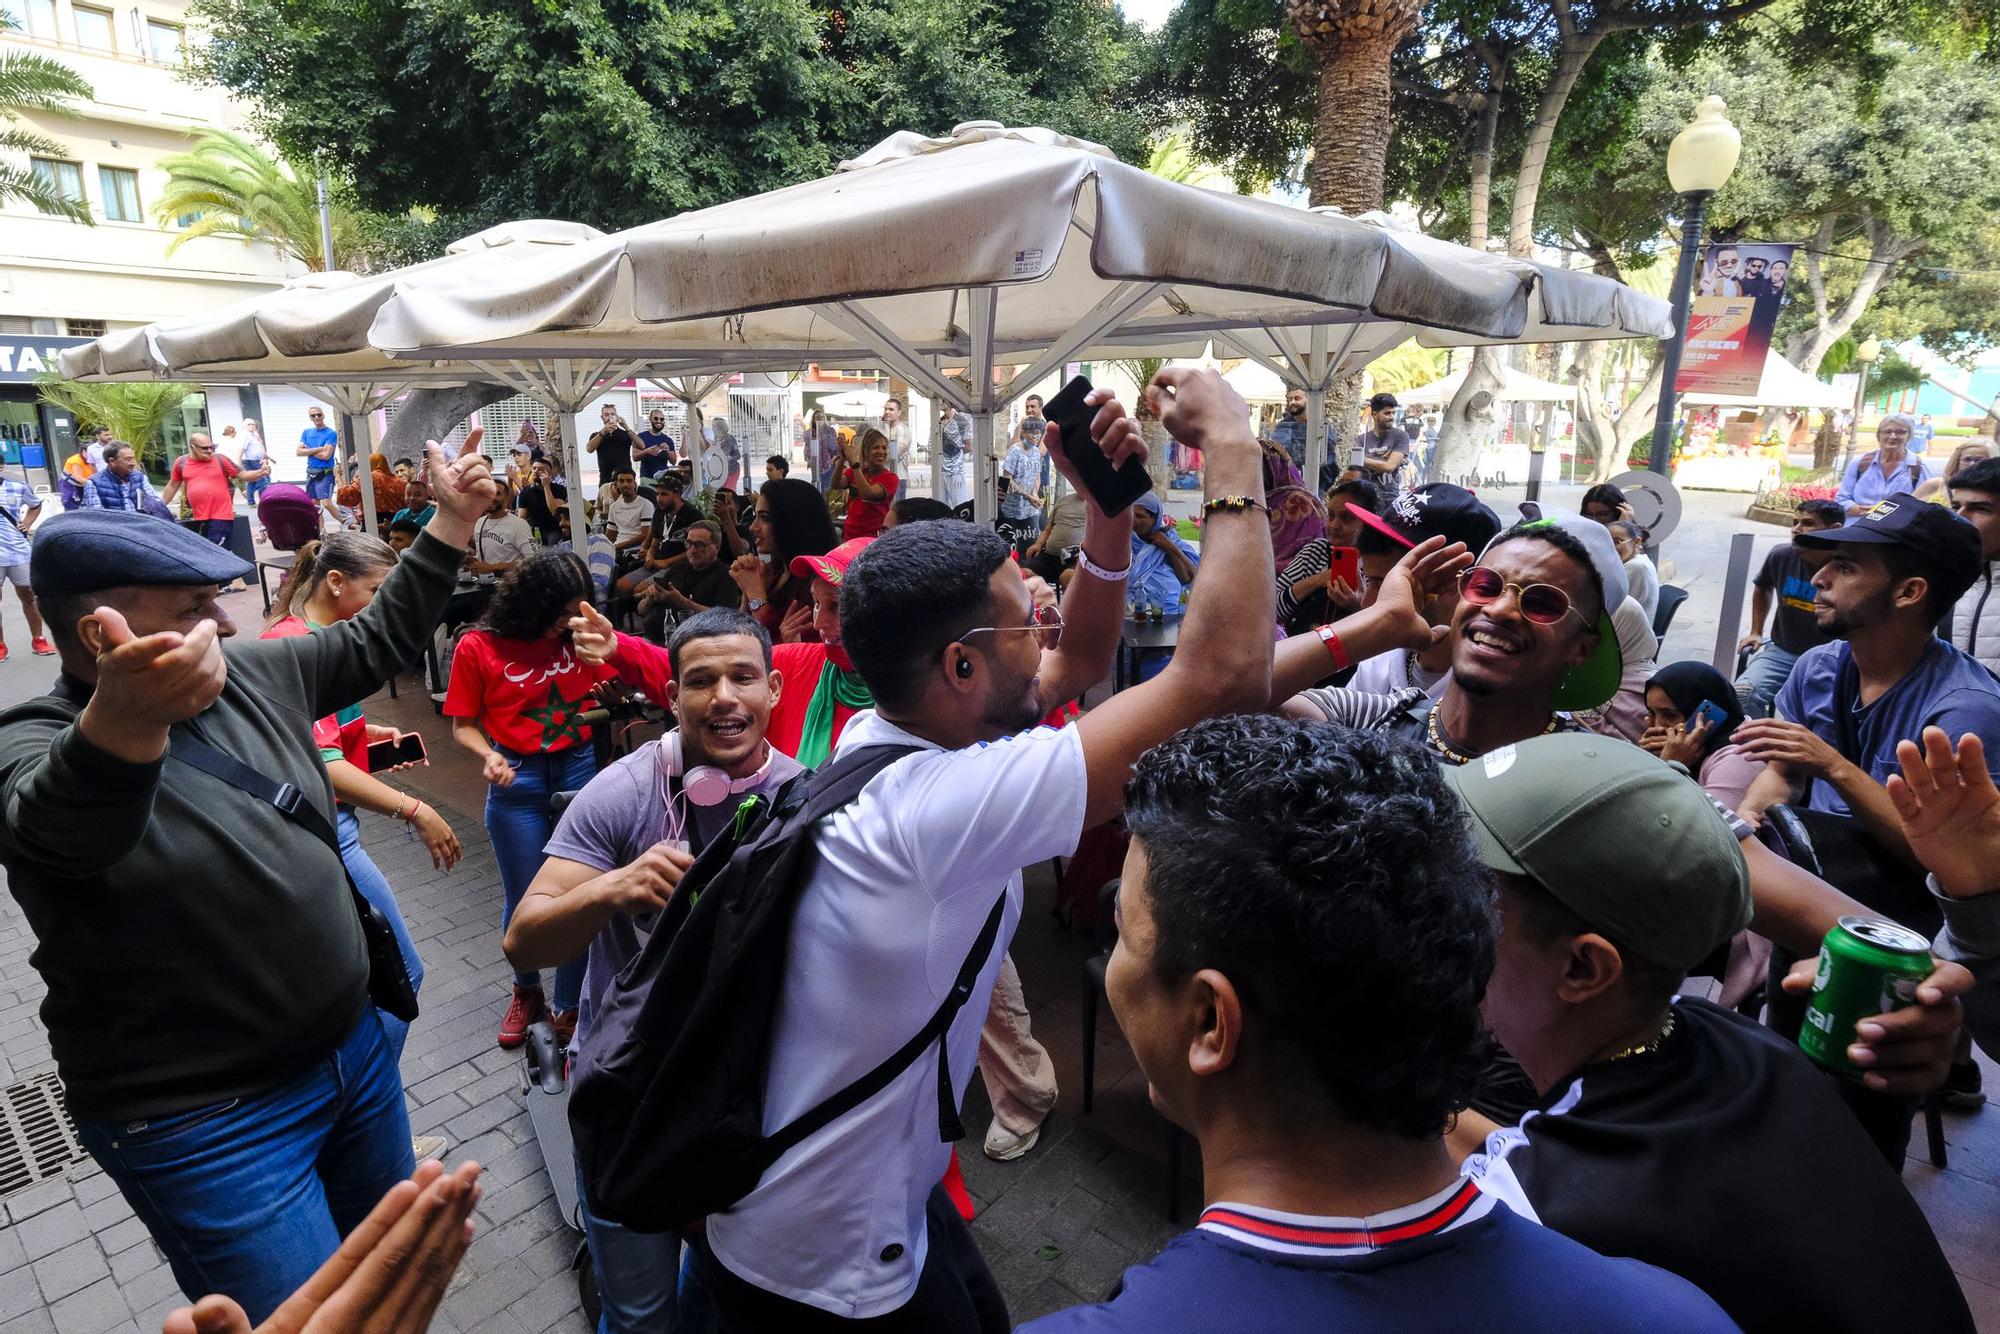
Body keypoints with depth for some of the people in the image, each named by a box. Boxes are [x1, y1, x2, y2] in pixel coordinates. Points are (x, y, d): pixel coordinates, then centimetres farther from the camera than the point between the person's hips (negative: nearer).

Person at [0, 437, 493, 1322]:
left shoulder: (251, 678, 0)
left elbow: (380, 641, 12)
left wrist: (453, 519, 8)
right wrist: (125, 718, -64)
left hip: (354, 1049, 7)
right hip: (207, 1125, -6)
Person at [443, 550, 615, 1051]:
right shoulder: (477, 647, -6)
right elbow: (463, 725, -1)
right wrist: (488, 756, -20)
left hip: (579, 769, 1)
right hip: (517, 780, -1)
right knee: (524, 899, 13)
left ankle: (568, 1009, 22)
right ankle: (526, 991, 41)